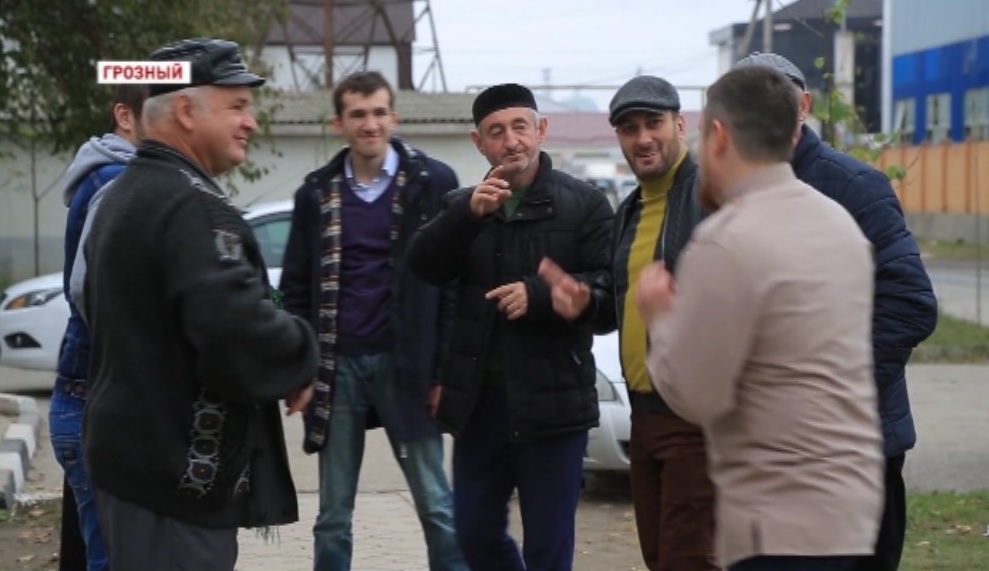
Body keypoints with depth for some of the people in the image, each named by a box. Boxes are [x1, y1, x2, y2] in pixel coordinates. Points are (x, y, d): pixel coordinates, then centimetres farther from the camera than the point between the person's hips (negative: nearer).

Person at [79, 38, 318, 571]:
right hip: (179, 472, -10)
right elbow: (239, 328, -31)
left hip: (131, 452, 10)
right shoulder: (194, 206, -18)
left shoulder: (123, 194, 16)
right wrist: (299, 364, -12)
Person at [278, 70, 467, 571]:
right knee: (333, 514, 9)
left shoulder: (433, 183, -1)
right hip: (336, 367, 3)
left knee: (436, 504, 2)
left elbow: (453, 282, -3)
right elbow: (296, 287, 10)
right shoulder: (316, 192, 8)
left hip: (404, 364, -3)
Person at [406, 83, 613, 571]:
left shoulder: (583, 204, -1)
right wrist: (468, 213, -22)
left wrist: (539, 296, -23)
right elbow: (424, 265, -6)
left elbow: (608, 288, -9)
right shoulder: (463, 206, 11)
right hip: (479, 398, 5)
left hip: (551, 399, -5)